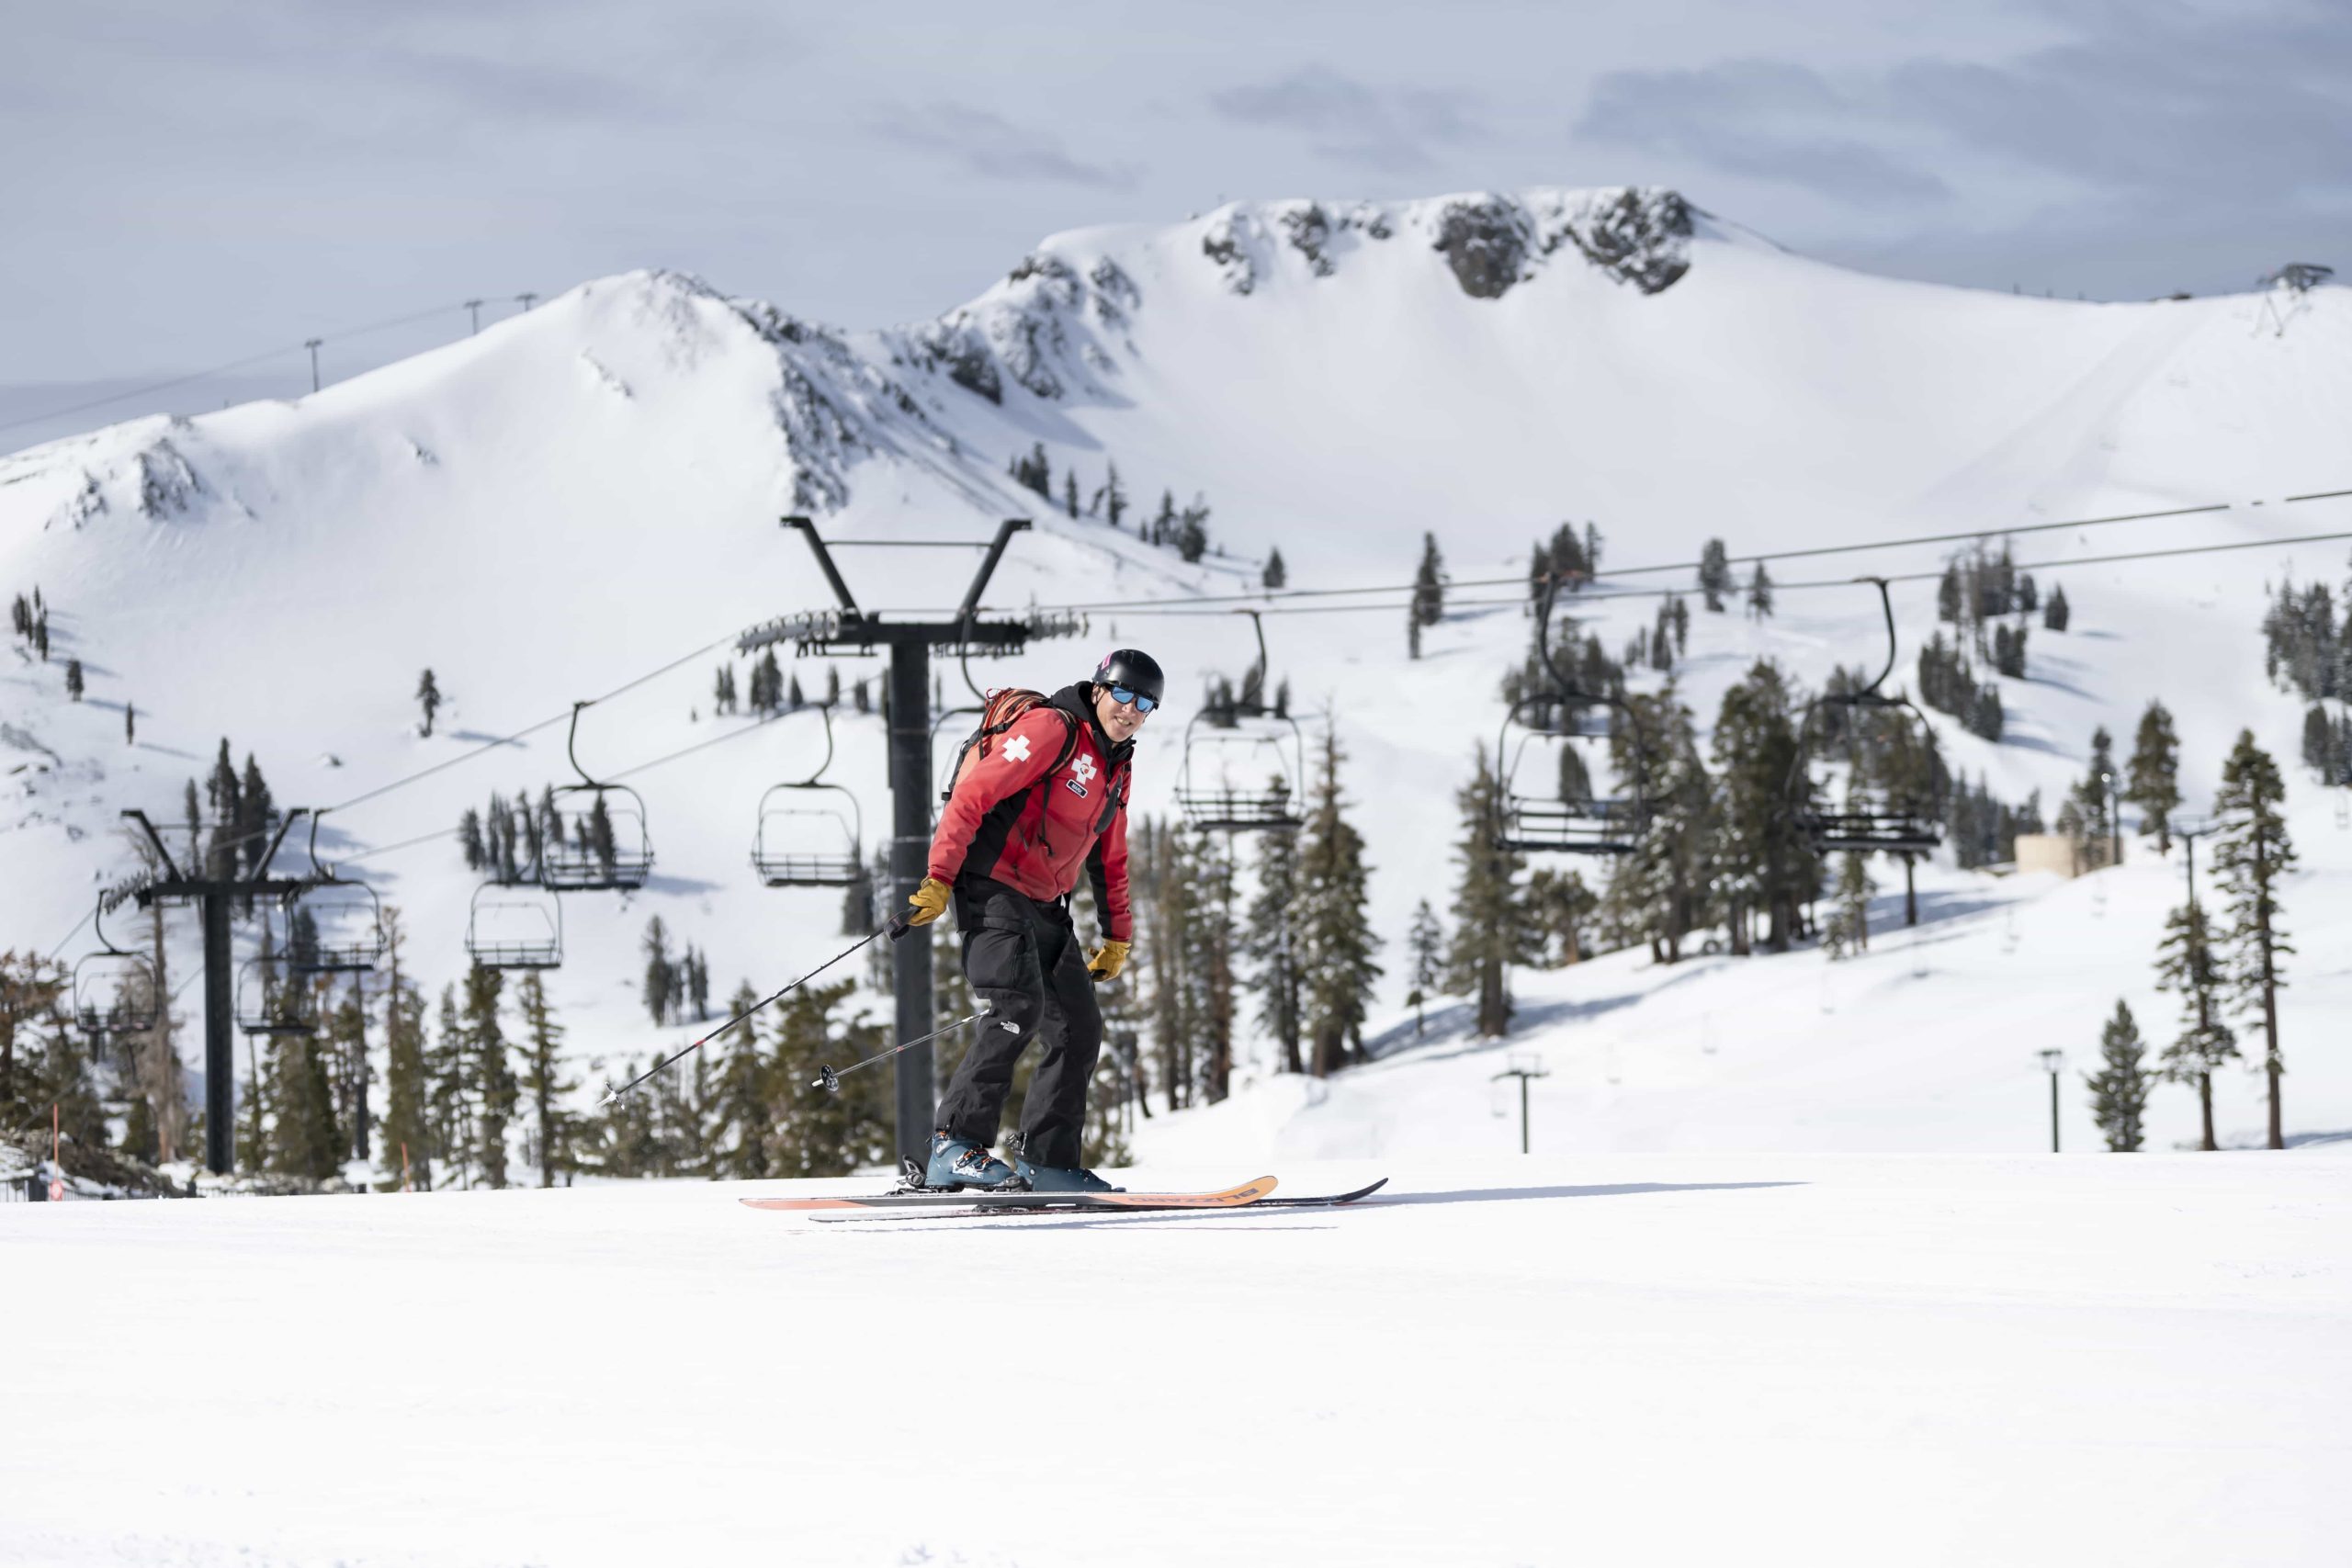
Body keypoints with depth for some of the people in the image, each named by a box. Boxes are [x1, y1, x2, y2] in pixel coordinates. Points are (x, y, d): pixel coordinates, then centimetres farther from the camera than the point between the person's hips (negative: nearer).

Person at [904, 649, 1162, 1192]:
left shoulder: (1116, 768, 18)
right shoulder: (1052, 729, -10)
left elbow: (1109, 858, 30)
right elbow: (973, 792, -17)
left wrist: (1117, 935, 25)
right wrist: (940, 878, -22)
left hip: (1046, 907, 9)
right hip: (993, 888, -9)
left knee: (1079, 1028, 6)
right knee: (1020, 1008, -25)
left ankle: (1049, 1160, 12)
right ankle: (956, 1145, -27)